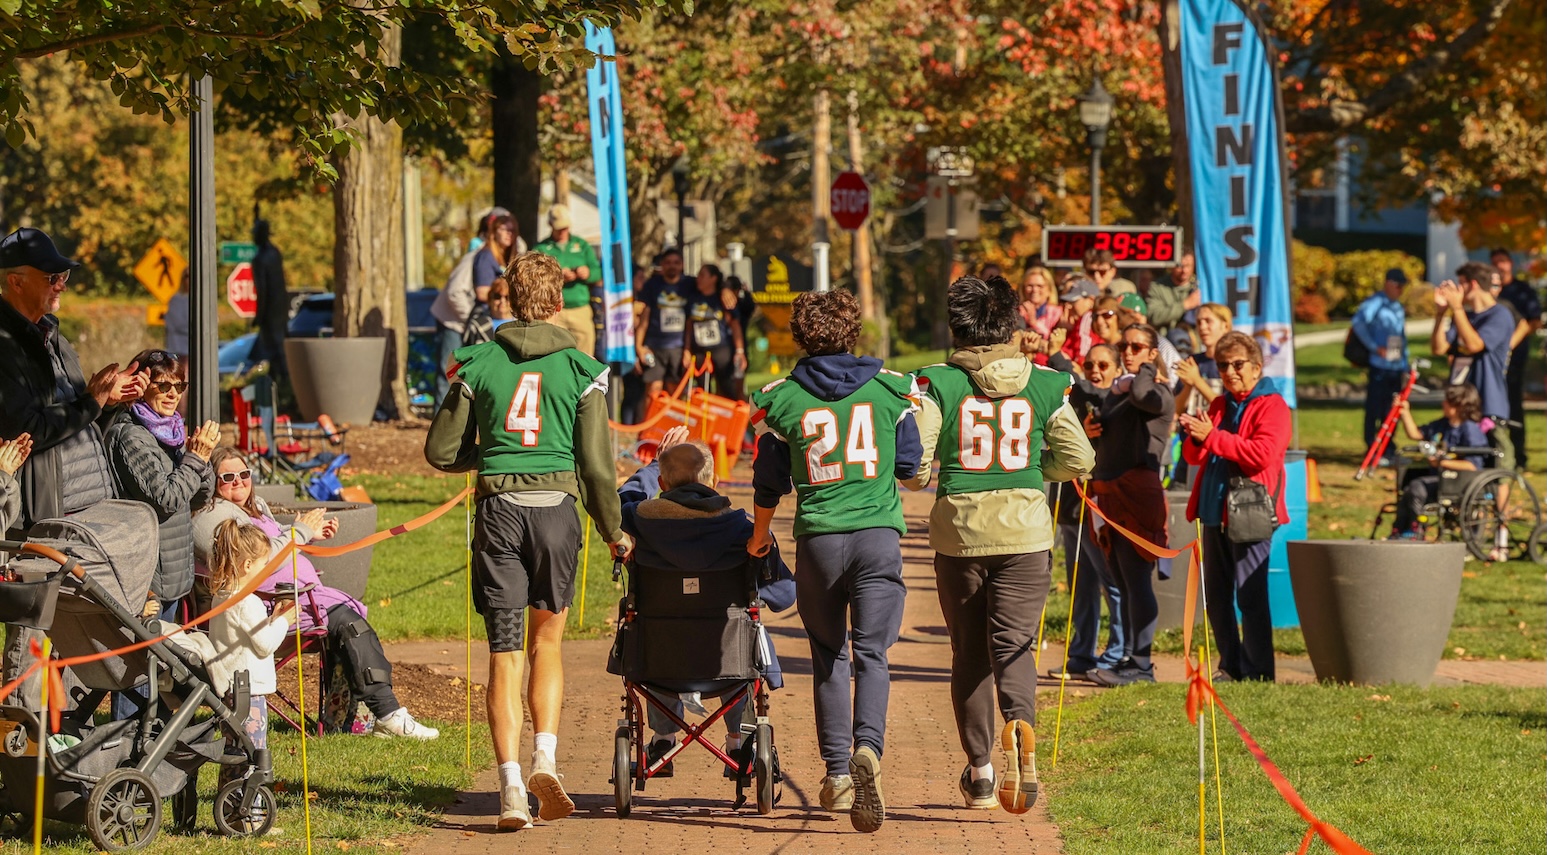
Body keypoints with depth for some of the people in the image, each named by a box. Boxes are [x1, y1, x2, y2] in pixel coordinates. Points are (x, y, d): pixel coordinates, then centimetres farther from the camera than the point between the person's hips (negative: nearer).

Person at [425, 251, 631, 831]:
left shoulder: (479, 363, 3)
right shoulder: (580, 370, 0)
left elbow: (442, 452, 6)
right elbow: (597, 463, 0)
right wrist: (614, 532, 13)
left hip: (498, 509, 0)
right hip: (557, 507, 0)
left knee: (504, 656, 2)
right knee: (547, 640, 18)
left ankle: (511, 786, -8)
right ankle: (546, 756, -1)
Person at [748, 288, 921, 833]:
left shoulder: (781, 398, 2)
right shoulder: (890, 388, 4)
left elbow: (769, 481, 9)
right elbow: (910, 466, 12)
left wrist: (760, 535, 26)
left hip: (818, 537, 0)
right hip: (879, 532, 0)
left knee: (829, 655, 14)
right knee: (871, 651, -1)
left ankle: (837, 773, 15)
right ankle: (868, 747, -27)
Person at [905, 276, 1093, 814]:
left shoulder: (938, 384, -5)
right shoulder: (1047, 385, 1)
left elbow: (912, 467, -10)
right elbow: (1078, 462, 3)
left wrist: (924, 476, 13)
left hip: (958, 530, 0)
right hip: (1025, 531, 0)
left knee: (968, 651, 13)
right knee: (1014, 642, 1)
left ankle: (979, 771, 17)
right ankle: (1020, 722, -30)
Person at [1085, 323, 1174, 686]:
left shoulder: (1159, 393, -4)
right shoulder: (1115, 390, 20)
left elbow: (1141, 395, -27)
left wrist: (1147, 369, -9)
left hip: (1138, 489, -9)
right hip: (1109, 490, 9)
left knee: (1136, 579, -10)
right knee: (1122, 582, 10)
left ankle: (1140, 665, -11)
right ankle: (1131, 660, 15)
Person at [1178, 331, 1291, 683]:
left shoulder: (1271, 406, -4)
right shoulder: (1220, 406, 18)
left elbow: (1262, 454, -19)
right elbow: (1195, 457, 16)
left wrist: (1212, 437, -19)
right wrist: (1196, 438, -7)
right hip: (1215, 514, 8)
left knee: (1250, 595, -9)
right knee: (1216, 595, 10)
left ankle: (1257, 672, -6)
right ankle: (1230, 666, 18)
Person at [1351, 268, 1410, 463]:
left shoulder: (1398, 308, 19)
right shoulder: (1374, 303, -6)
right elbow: (1358, 323, -20)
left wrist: (1405, 367, 20)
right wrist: (1375, 347, -21)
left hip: (1396, 367, 8)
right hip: (1379, 366, -8)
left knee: (1391, 412, 10)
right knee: (1375, 410, -4)